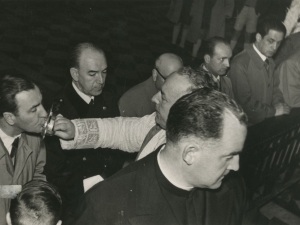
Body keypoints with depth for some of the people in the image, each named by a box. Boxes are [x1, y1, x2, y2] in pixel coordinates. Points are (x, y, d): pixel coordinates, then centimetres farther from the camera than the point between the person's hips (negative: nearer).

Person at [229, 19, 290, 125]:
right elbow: (244, 102, -18)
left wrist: (279, 103, -1)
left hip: (267, 119, 7)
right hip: (249, 125, -7)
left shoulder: (270, 62, 11)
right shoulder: (240, 64, -16)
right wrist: (273, 111, -14)